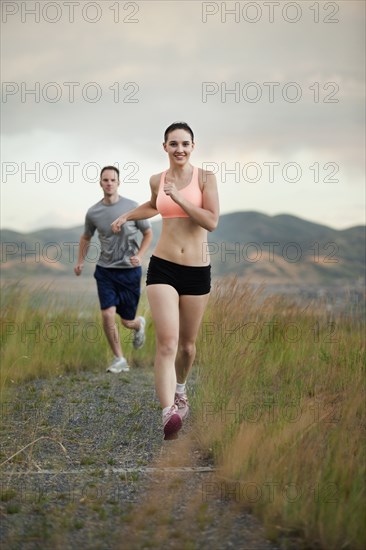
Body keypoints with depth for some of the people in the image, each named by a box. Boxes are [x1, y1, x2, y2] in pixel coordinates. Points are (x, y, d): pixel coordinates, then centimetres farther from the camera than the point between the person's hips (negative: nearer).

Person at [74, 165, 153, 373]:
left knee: (127, 321, 5)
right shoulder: (93, 212, 0)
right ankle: (119, 359, 1)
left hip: (129, 271, -1)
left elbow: (148, 233, 3)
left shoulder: (132, 208, -8)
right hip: (105, 270, 1)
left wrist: (139, 255, -11)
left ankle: (139, 324, 44)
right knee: (108, 314, -14)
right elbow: (86, 238, 18)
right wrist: (81, 261, 8)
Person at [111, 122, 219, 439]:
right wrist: (126, 216, 23)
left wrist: (178, 197, -18)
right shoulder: (157, 180, 7)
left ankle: (180, 389, 45)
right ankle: (168, 414, -25)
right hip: (163, 267, 0)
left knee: (188, 343, 15)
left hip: (197, 270, 0)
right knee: (167, 343, -15)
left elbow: (212, 222, -14)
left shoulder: (205, 178, -2)